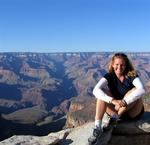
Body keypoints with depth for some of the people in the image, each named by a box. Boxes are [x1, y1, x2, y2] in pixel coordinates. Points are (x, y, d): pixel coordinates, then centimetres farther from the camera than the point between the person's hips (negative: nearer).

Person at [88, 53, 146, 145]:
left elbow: (142, 90, -32)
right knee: (102, 93, -19)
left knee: (135, 91, -26)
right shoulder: (109, 76, -7)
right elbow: (96, 90, -25)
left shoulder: (131, 75, -12)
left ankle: (111, 117, -23)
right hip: (116, 110, 2)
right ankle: (98, 127, -30)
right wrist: (113, 101, -39)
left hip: (132, 112, -1)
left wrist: (125, 101, -43)